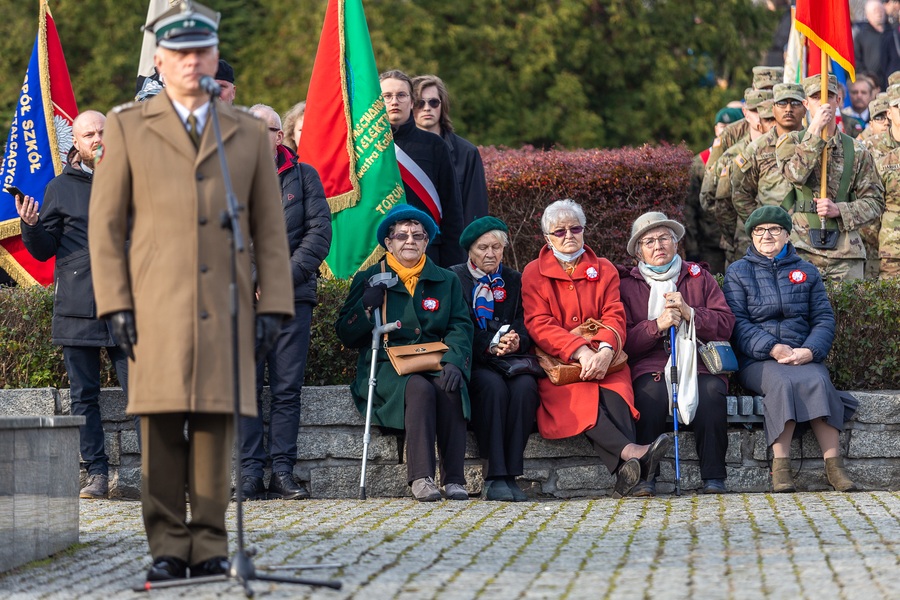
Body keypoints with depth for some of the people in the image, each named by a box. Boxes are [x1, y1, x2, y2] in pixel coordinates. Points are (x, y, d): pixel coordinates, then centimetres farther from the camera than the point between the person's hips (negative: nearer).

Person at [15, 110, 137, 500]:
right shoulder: (60, 189, 9)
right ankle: (96, 474, 8)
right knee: (84, 395, 3)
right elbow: (44, 250, 9)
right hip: (76, 308, 1)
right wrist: (30, 225, -10)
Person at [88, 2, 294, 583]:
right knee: (162, 428, -3)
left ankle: (211, 548, 4)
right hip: (156, 308, -1)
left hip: (225, 306, 1)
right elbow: (106, 224, 4)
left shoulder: (249, 133, 11)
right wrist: (116, 306, -4)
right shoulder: (127, 128, 6)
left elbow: (269, 229, 10)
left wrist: (274, 306, 2)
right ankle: (168, 548, 2)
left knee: (216, 426, -1)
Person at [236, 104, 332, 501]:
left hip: (292, 294, 0)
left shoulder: (303, 176, 11)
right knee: (246, 387, -4)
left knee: (287, 388, -1)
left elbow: (320, 231, 4)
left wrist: (287, 276, -7)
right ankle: (250, 472, -3)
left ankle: (282, 471, 1)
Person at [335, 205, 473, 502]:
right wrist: (367, 305, -9)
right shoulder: (369, 280, 13)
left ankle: (454, 478, -31)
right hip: (386, 366, -2)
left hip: (433, 364, 2)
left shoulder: (446, 281, 18)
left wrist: (454, 363, -13)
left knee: (449, 387, -34)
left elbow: (460, 327, 6)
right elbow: (345, 336, 9)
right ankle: (420, 478, -38)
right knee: (419, 388, -36)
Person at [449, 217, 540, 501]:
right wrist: (490, 346, -21)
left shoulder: (514, 280, 17)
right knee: (494, 386, -35)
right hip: (473, 363, -3)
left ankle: (511, 474, -30)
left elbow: (525, 328, 8)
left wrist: (515, 342, -17)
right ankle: (494, 477, -35)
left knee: (525, 386, -31)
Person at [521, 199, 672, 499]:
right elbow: (539, 324, -2)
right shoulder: (534, 273, 12)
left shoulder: (604, 270, 19)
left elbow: (615, 316, 5)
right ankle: (631, 452, -57)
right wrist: (580, 351, -20)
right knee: (579, 396, -36)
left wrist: (605, 350, -20)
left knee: (614, 393, -34)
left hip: (602, 360, 1)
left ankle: (626, 470, -56)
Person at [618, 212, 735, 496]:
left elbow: (726, 325, 8)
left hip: (698, 365, 1)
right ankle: (645, 475, -33)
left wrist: (690, 313, -7)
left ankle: (714, 478, -28)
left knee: (712, 390, -32)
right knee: (651, 391, -36)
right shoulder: (627, 285, 15)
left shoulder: (699, 278, 19)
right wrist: (657, 325, -12)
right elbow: (624, 340, 3)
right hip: (650, 366, -1)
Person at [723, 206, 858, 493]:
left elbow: (824, 319, 10)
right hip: (757, 360, -2)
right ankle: (780, 466, -37)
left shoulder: (807, 272, 18)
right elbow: (737, 322, 0)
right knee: (782, 383, -35)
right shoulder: (738, 272, 12)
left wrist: (810, 351, -12)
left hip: (804, 357, 2)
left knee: (817, 381, -32)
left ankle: (834, 464, -36)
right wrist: (773, 349, -16)